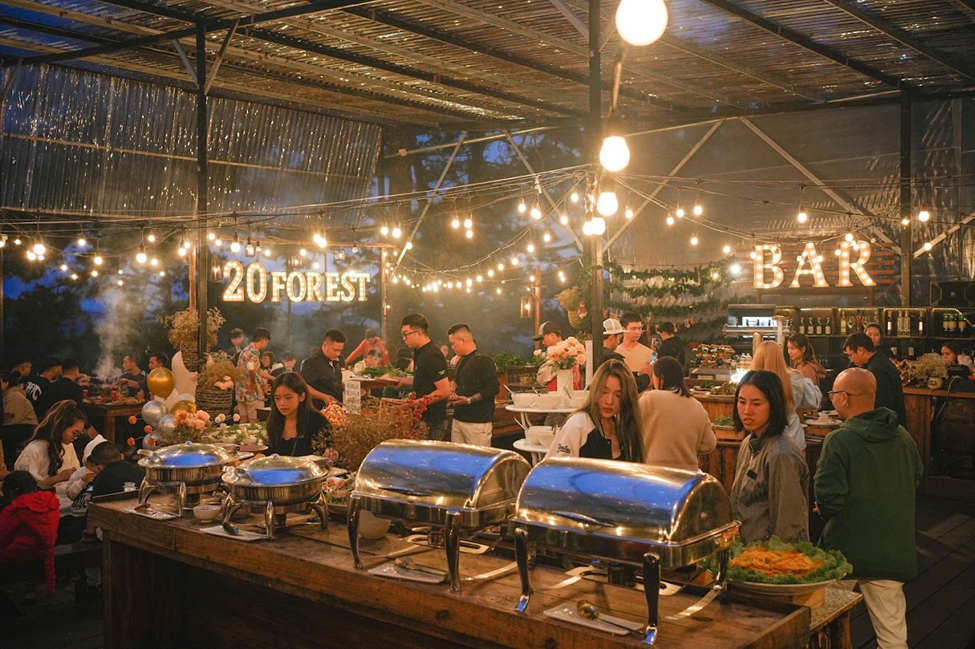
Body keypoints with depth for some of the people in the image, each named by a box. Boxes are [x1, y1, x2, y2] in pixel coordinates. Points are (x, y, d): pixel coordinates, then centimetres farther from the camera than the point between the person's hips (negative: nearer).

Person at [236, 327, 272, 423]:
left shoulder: (245, 350, 15)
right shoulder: (254, 352, -15)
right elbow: (251, 372, -30)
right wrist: (254, 384, -13)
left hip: (241, 392, 9)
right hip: (252, 393, -9)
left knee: (244, 421, 13)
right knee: (255, 423, -4)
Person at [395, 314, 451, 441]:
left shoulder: (432, 356, -18)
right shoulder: (420, 353, 12)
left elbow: (444, 391, -21)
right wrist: (404, 380, 16)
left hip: (432, 423, -9)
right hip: (423, 418, 9)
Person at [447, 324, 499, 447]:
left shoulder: (483, 361, -10)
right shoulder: (461, 361, 18)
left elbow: (493, 388, -17)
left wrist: (469, 400, -21)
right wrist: (455, 393, 10)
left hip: (478, 422, -8)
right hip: (458, 419, 8)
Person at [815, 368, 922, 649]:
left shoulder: (839, 441, -21)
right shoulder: (903, 437, -2)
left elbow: (828, 499, -23)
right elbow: (916, 479, 14)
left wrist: (825, 511, 0)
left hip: (847, 549, -4)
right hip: (893, 550, 5)